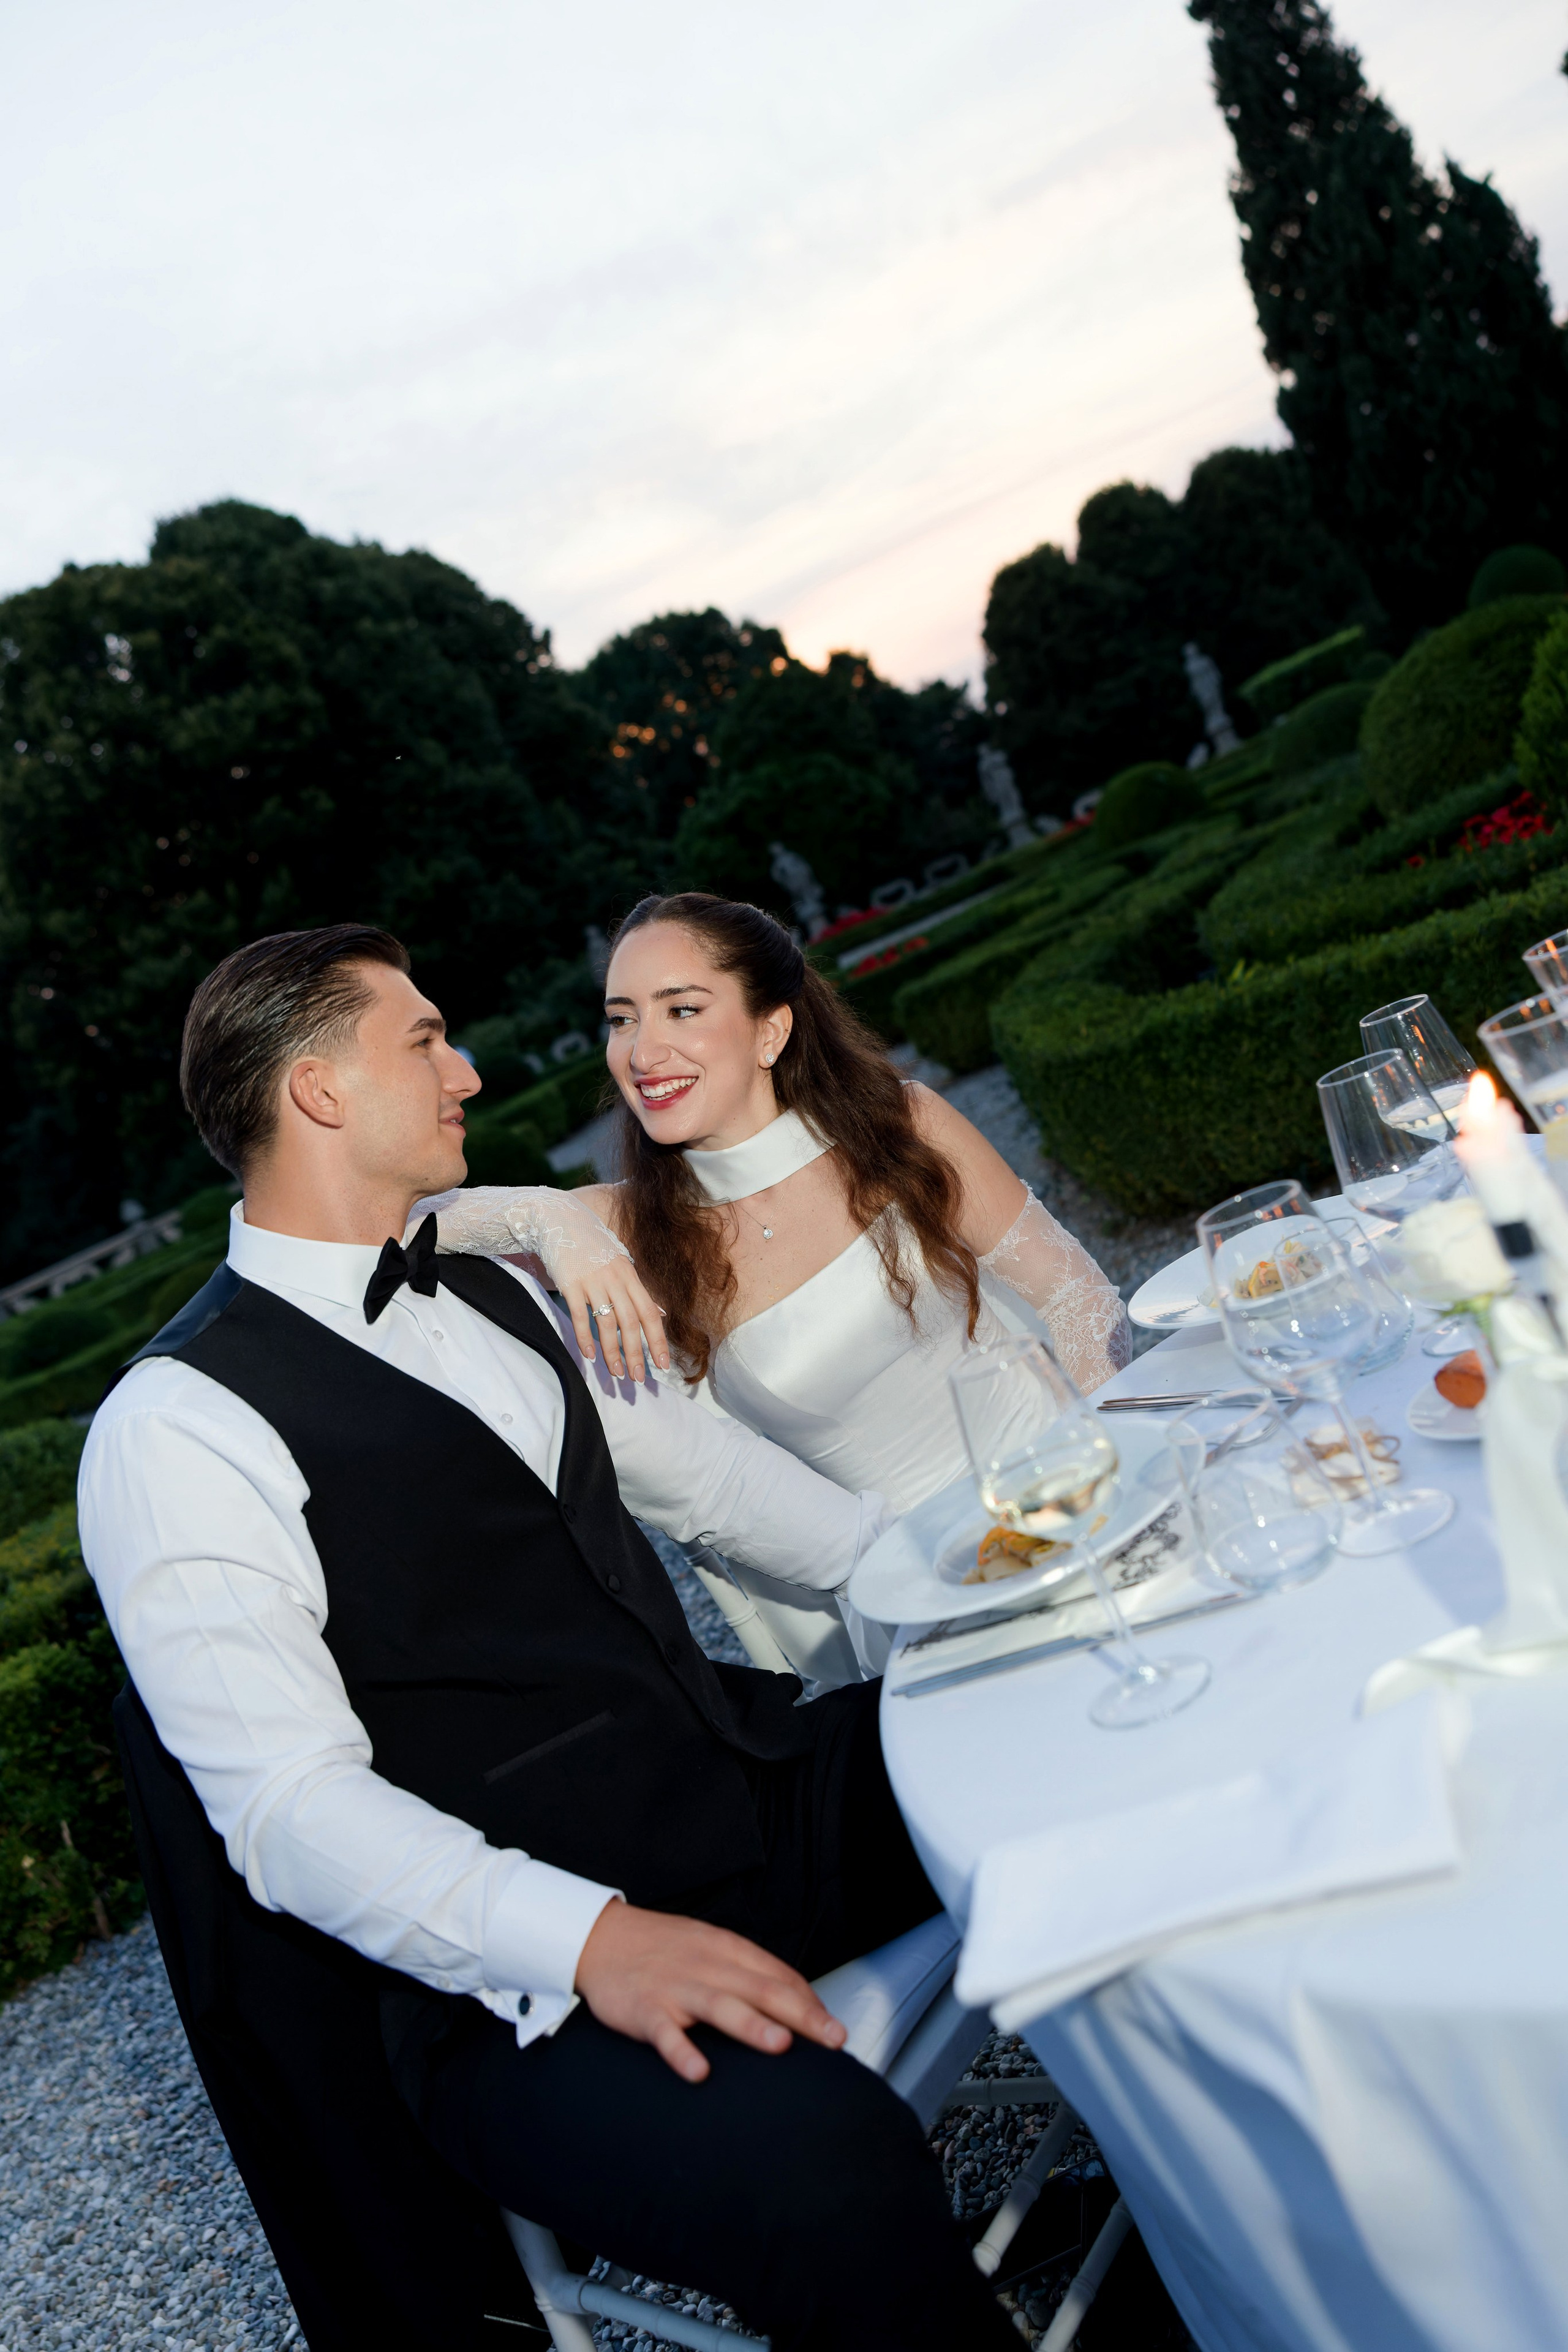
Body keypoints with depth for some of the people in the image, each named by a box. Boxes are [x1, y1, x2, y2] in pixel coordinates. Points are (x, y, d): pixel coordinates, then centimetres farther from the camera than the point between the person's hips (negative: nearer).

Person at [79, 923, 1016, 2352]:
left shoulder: (486, 1293, 13)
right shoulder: (176, 1430, -11)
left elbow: (687, 1458, 21)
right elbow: (289, 1806, -17)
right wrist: (589, 1938, -28)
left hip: (758, 1790, 8)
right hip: (525, 1968, -7)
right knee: (828, 2168, -35)